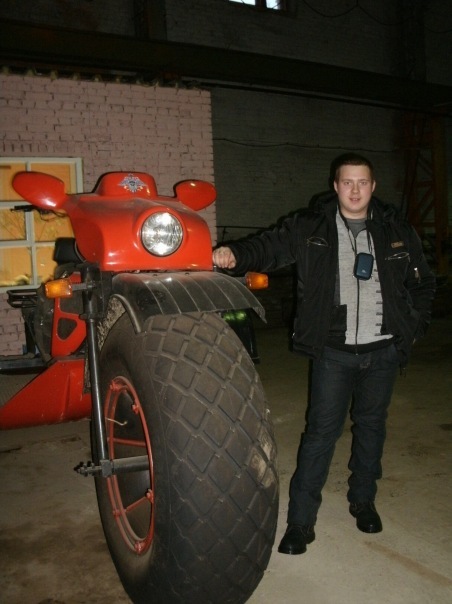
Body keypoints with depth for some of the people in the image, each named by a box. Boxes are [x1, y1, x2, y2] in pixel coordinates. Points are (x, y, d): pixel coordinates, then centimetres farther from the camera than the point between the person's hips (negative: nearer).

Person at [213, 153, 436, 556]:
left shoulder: (397, 231, 4)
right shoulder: (310, 227, -3)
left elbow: (423, 284, 13)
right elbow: (270, 247, -12)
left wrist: (413, 329, 6)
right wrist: (236, 256, -33)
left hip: (383, 350, 3)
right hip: (334, 351, -3)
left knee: (371, 425, 16)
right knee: (321, 432, -2)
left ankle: (363, 501, 37)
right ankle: (300, 522, 8)